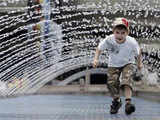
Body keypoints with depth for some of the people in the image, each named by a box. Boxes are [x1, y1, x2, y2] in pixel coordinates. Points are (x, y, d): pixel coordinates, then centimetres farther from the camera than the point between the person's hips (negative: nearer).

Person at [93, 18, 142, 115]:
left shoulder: (132, 42, -30)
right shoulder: (109, 40, -30)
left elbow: (138, 52, -8)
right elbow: (99, 48, -9)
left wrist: (139, 63, 6)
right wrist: (96, 59, -22)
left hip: (127, 64, -2)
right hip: (113, 65, 2)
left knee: (126, 79, -25)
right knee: (111, 82, -7)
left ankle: (128, 102, -28)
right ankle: (116, 101, 18)